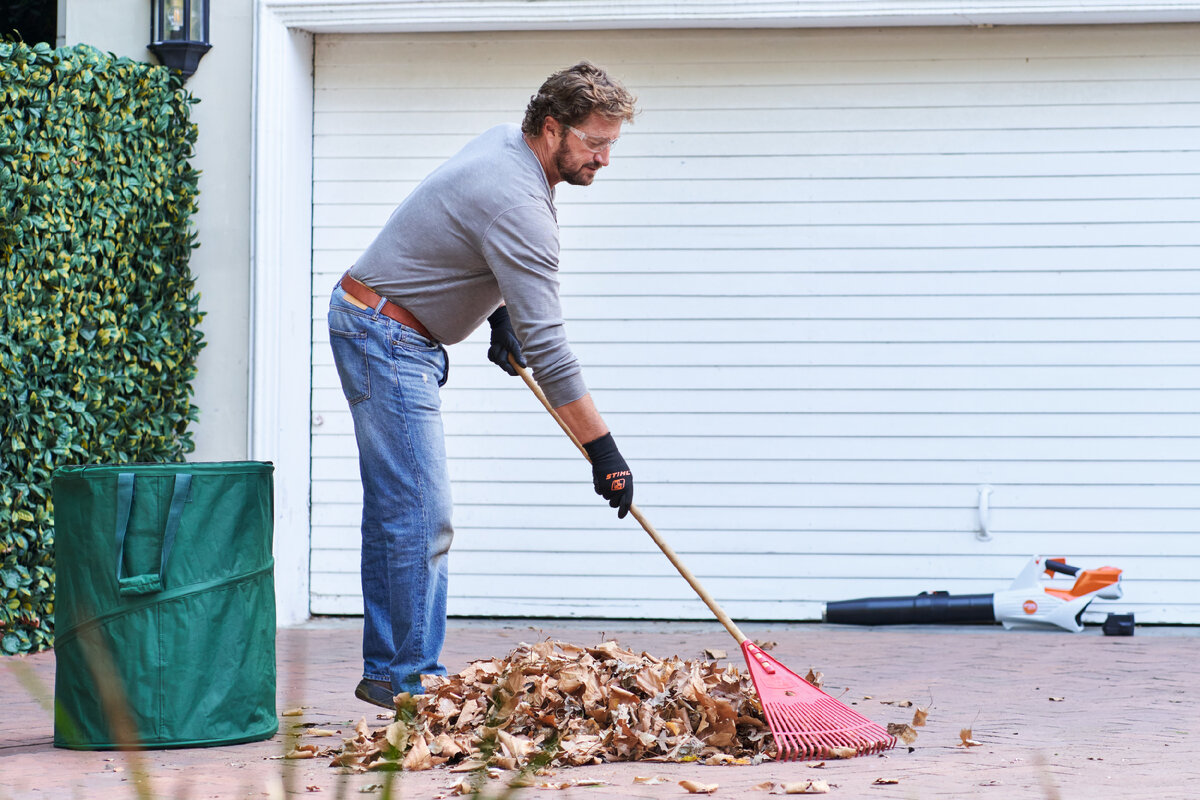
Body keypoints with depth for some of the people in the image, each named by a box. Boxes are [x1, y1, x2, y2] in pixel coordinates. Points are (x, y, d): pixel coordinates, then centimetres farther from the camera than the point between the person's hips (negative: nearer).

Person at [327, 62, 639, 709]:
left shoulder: (503, 143, 6)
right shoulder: (519, 204, -24)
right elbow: (546, 345, -26)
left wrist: (499, 312, 13)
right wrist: (602, 449, -24)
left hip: (383, 332, 11)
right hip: (388, 338, -11)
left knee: (395, 512, 12)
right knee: (419, 517, -11)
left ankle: (387, 672, 15)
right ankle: (410, 677, -8)